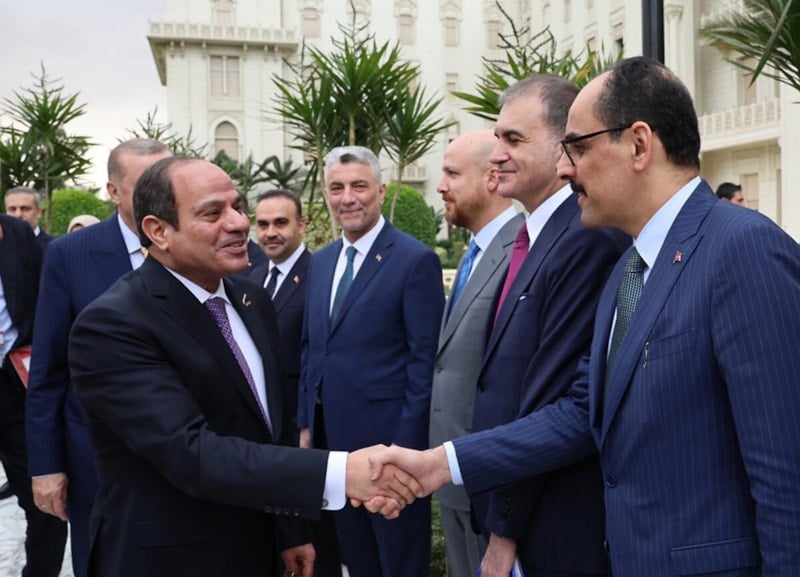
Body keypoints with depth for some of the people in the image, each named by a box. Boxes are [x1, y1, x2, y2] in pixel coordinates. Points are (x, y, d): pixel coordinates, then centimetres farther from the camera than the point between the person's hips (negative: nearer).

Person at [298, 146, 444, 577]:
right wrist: (305, 423, 10)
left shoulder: (415, 260, -11)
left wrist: (407, 445, -17)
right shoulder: (320, 262, 10)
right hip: (331, 437, 7)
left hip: (388, 439, -6)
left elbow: (424, 360, -14)